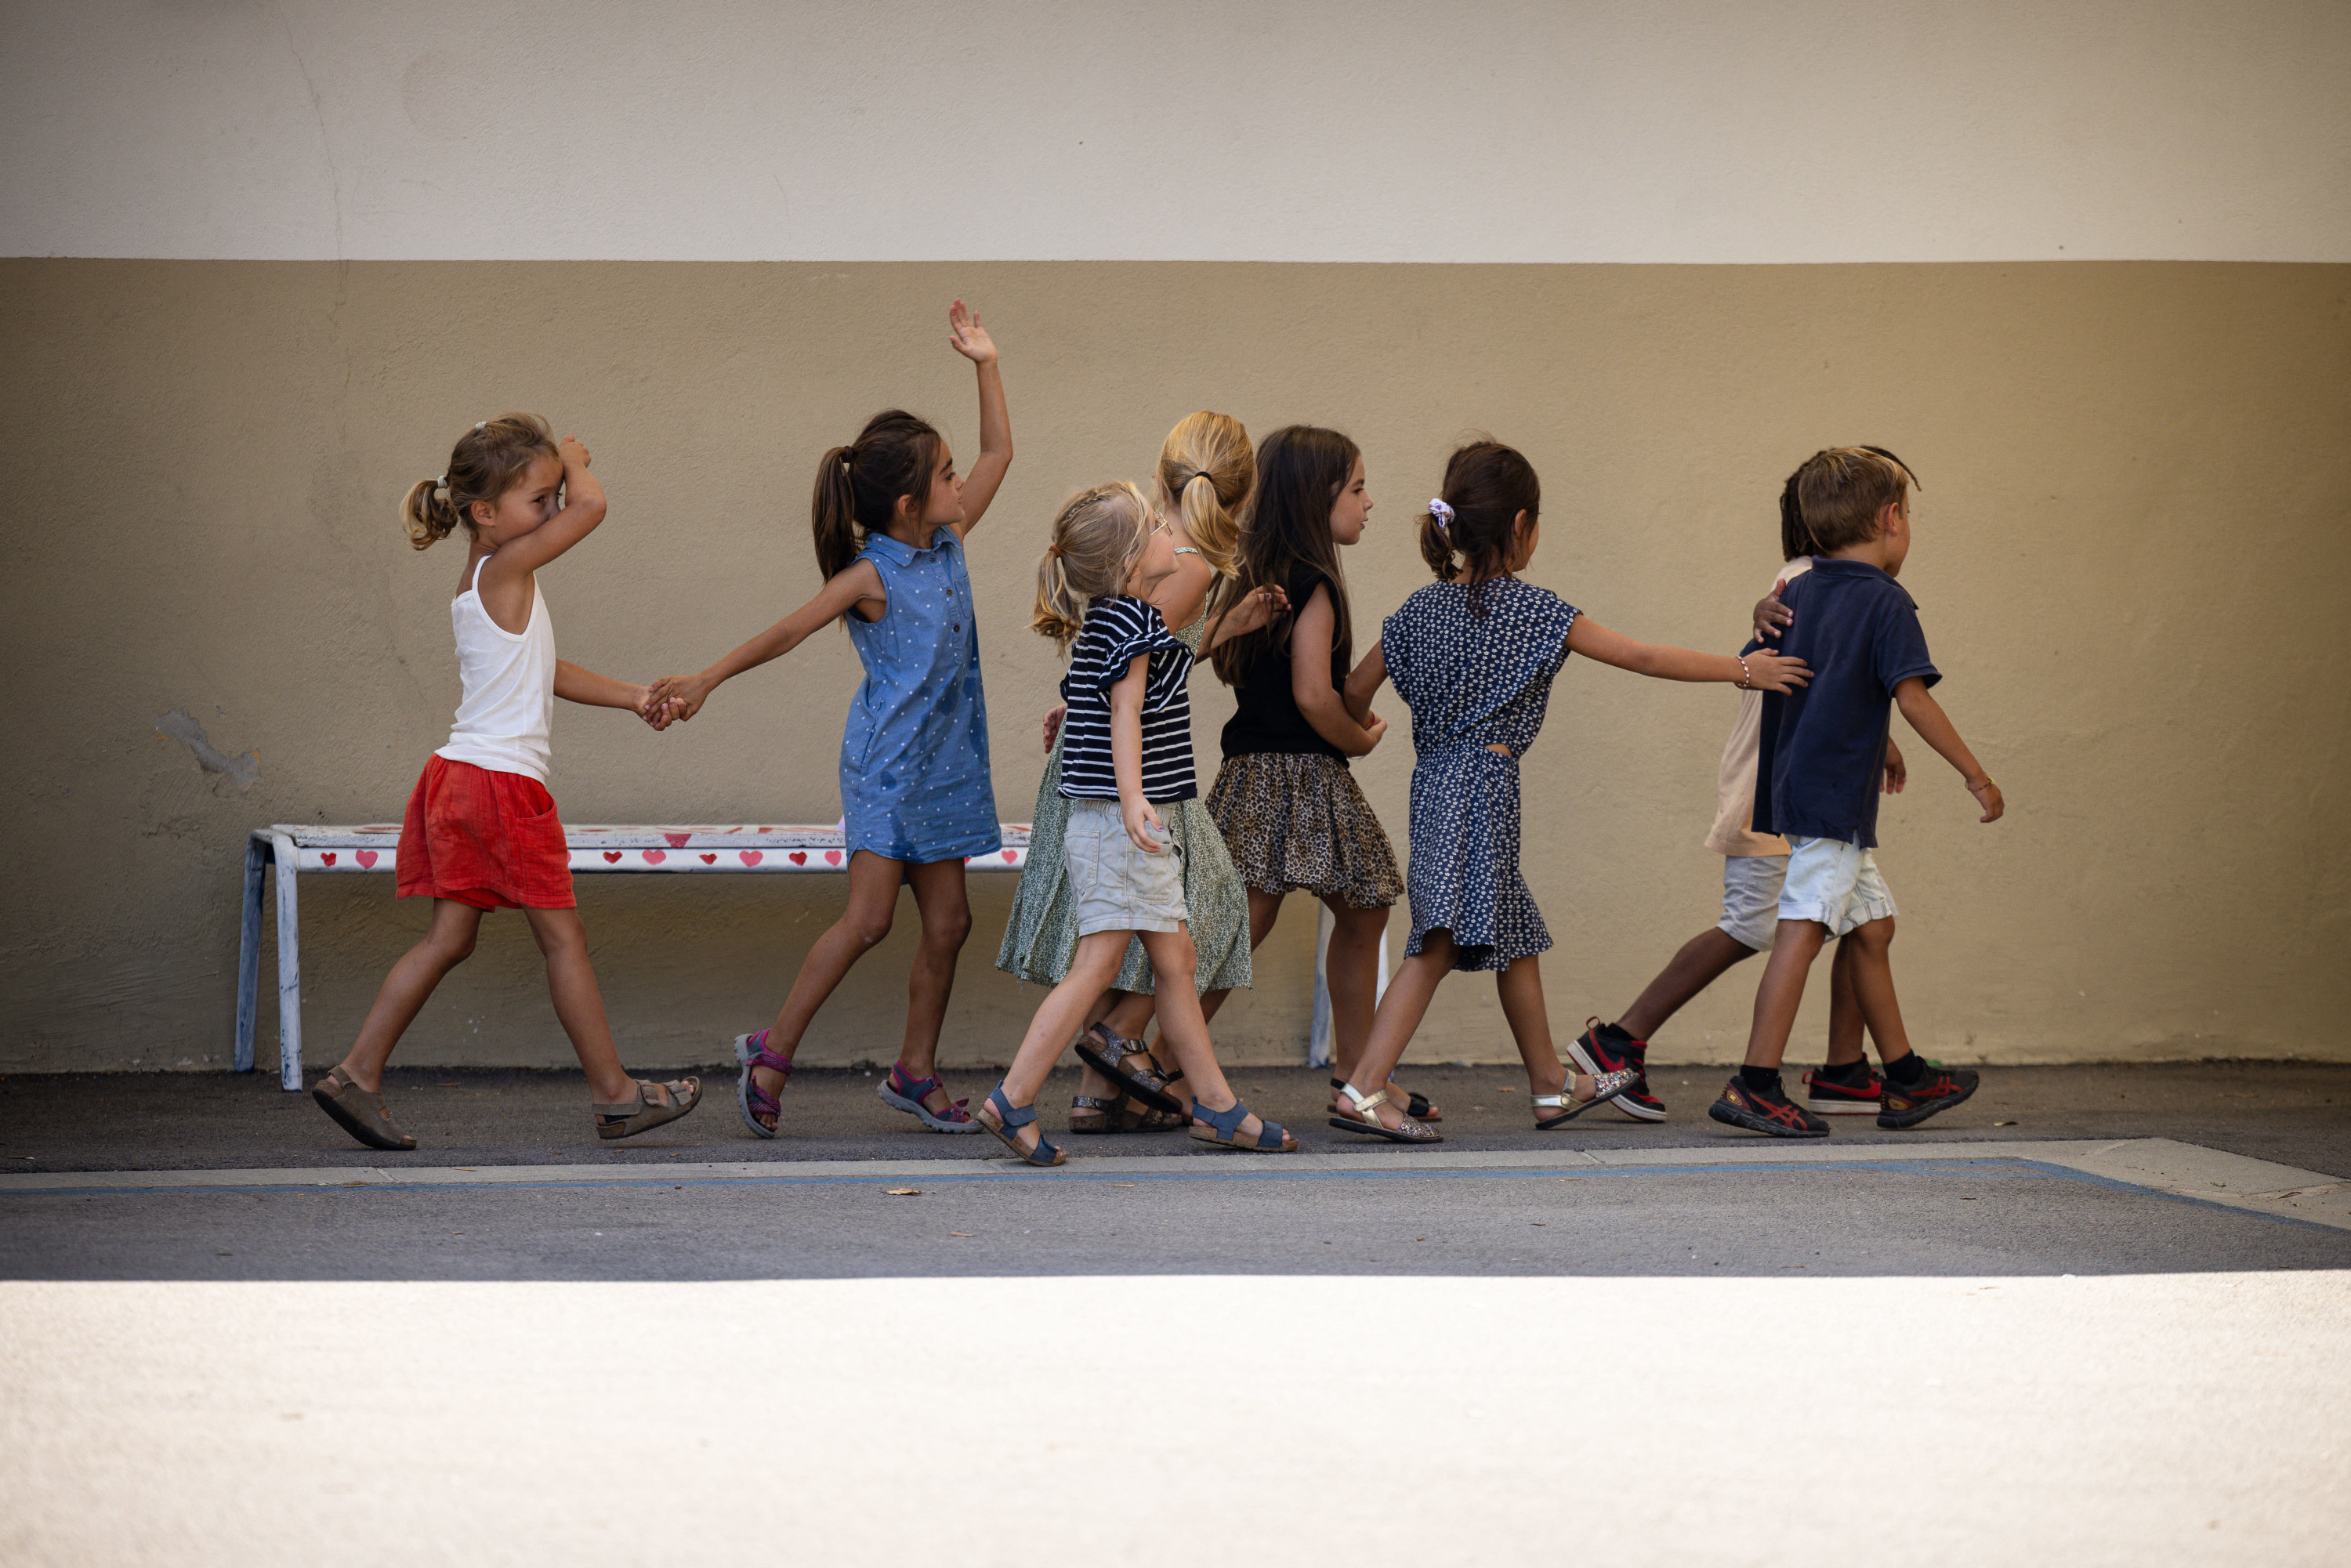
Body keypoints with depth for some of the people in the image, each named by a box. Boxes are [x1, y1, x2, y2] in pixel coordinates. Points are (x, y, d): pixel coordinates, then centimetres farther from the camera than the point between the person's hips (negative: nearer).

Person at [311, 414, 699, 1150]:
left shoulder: (475, 587, 16)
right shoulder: (505, 569, -13)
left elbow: (546, 673, 24)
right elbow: (591, 506, -20)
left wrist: (631, 696, 21)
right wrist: (574, 459, 1)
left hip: (460, 780, 9)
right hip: (503, 780, -9)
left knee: (449, 937, 10)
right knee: (563, 937, 1)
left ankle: (356, 1072, 5)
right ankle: (614, 1093, 9)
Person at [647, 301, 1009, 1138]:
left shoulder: (949, 543, 6)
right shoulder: (870, 575, -14)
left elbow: (998, 452, 14)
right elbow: (788, 631, -15)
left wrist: (986, 365, 8)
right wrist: (709, 678, -21)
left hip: (943, 765, 7)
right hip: (886, 762, -7)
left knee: (947, 923, 6)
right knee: (868, 917, -12)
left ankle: (916, 1071, 15)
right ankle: (771, 1051, -2)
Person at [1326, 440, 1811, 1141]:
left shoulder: (1423, 607, 9)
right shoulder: (1533, 609, -8)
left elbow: (1356, 692, 13)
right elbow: (1646, 658, -4)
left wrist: (1362, 730, 37)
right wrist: (1744, 670, 5)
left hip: (1436, 780, 8)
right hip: (1485, 782, -8)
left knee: (1514, 936, 18)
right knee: (1440, 942, -10)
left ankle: (1552, 1084, 29)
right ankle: (1363, 1089, -17)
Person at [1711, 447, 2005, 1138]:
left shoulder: (1796, 595, 13)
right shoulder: (1885, 601, -9)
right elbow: (1912, 698, -15)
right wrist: (1977, 776, -11)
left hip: (1798, 788, 9)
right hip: (1834, 795, -9)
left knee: (1873, 925, 16)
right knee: (1802, 931, -11)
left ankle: (1906, 1080, 22)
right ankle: (1755, 1087, -15)